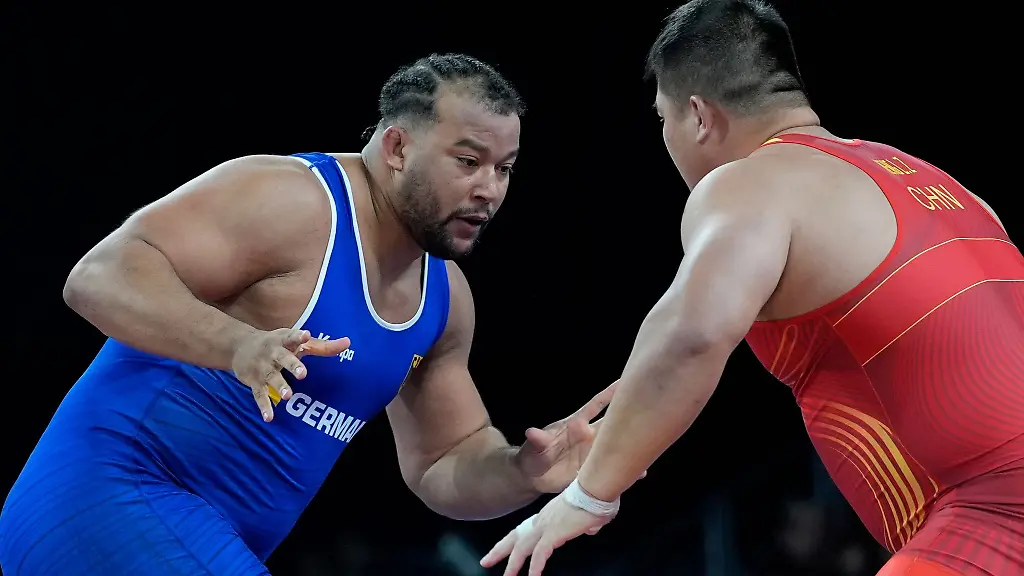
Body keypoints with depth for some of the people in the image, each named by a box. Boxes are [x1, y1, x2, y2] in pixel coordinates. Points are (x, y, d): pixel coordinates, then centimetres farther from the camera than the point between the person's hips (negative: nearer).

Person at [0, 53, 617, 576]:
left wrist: (524, 472, -4)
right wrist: (237, 344, -40)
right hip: (107, 496, -10)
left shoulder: (444, 297, 10)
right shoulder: (290, 201, -16)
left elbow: (442, 466, 19)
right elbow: (100, 277, -24)